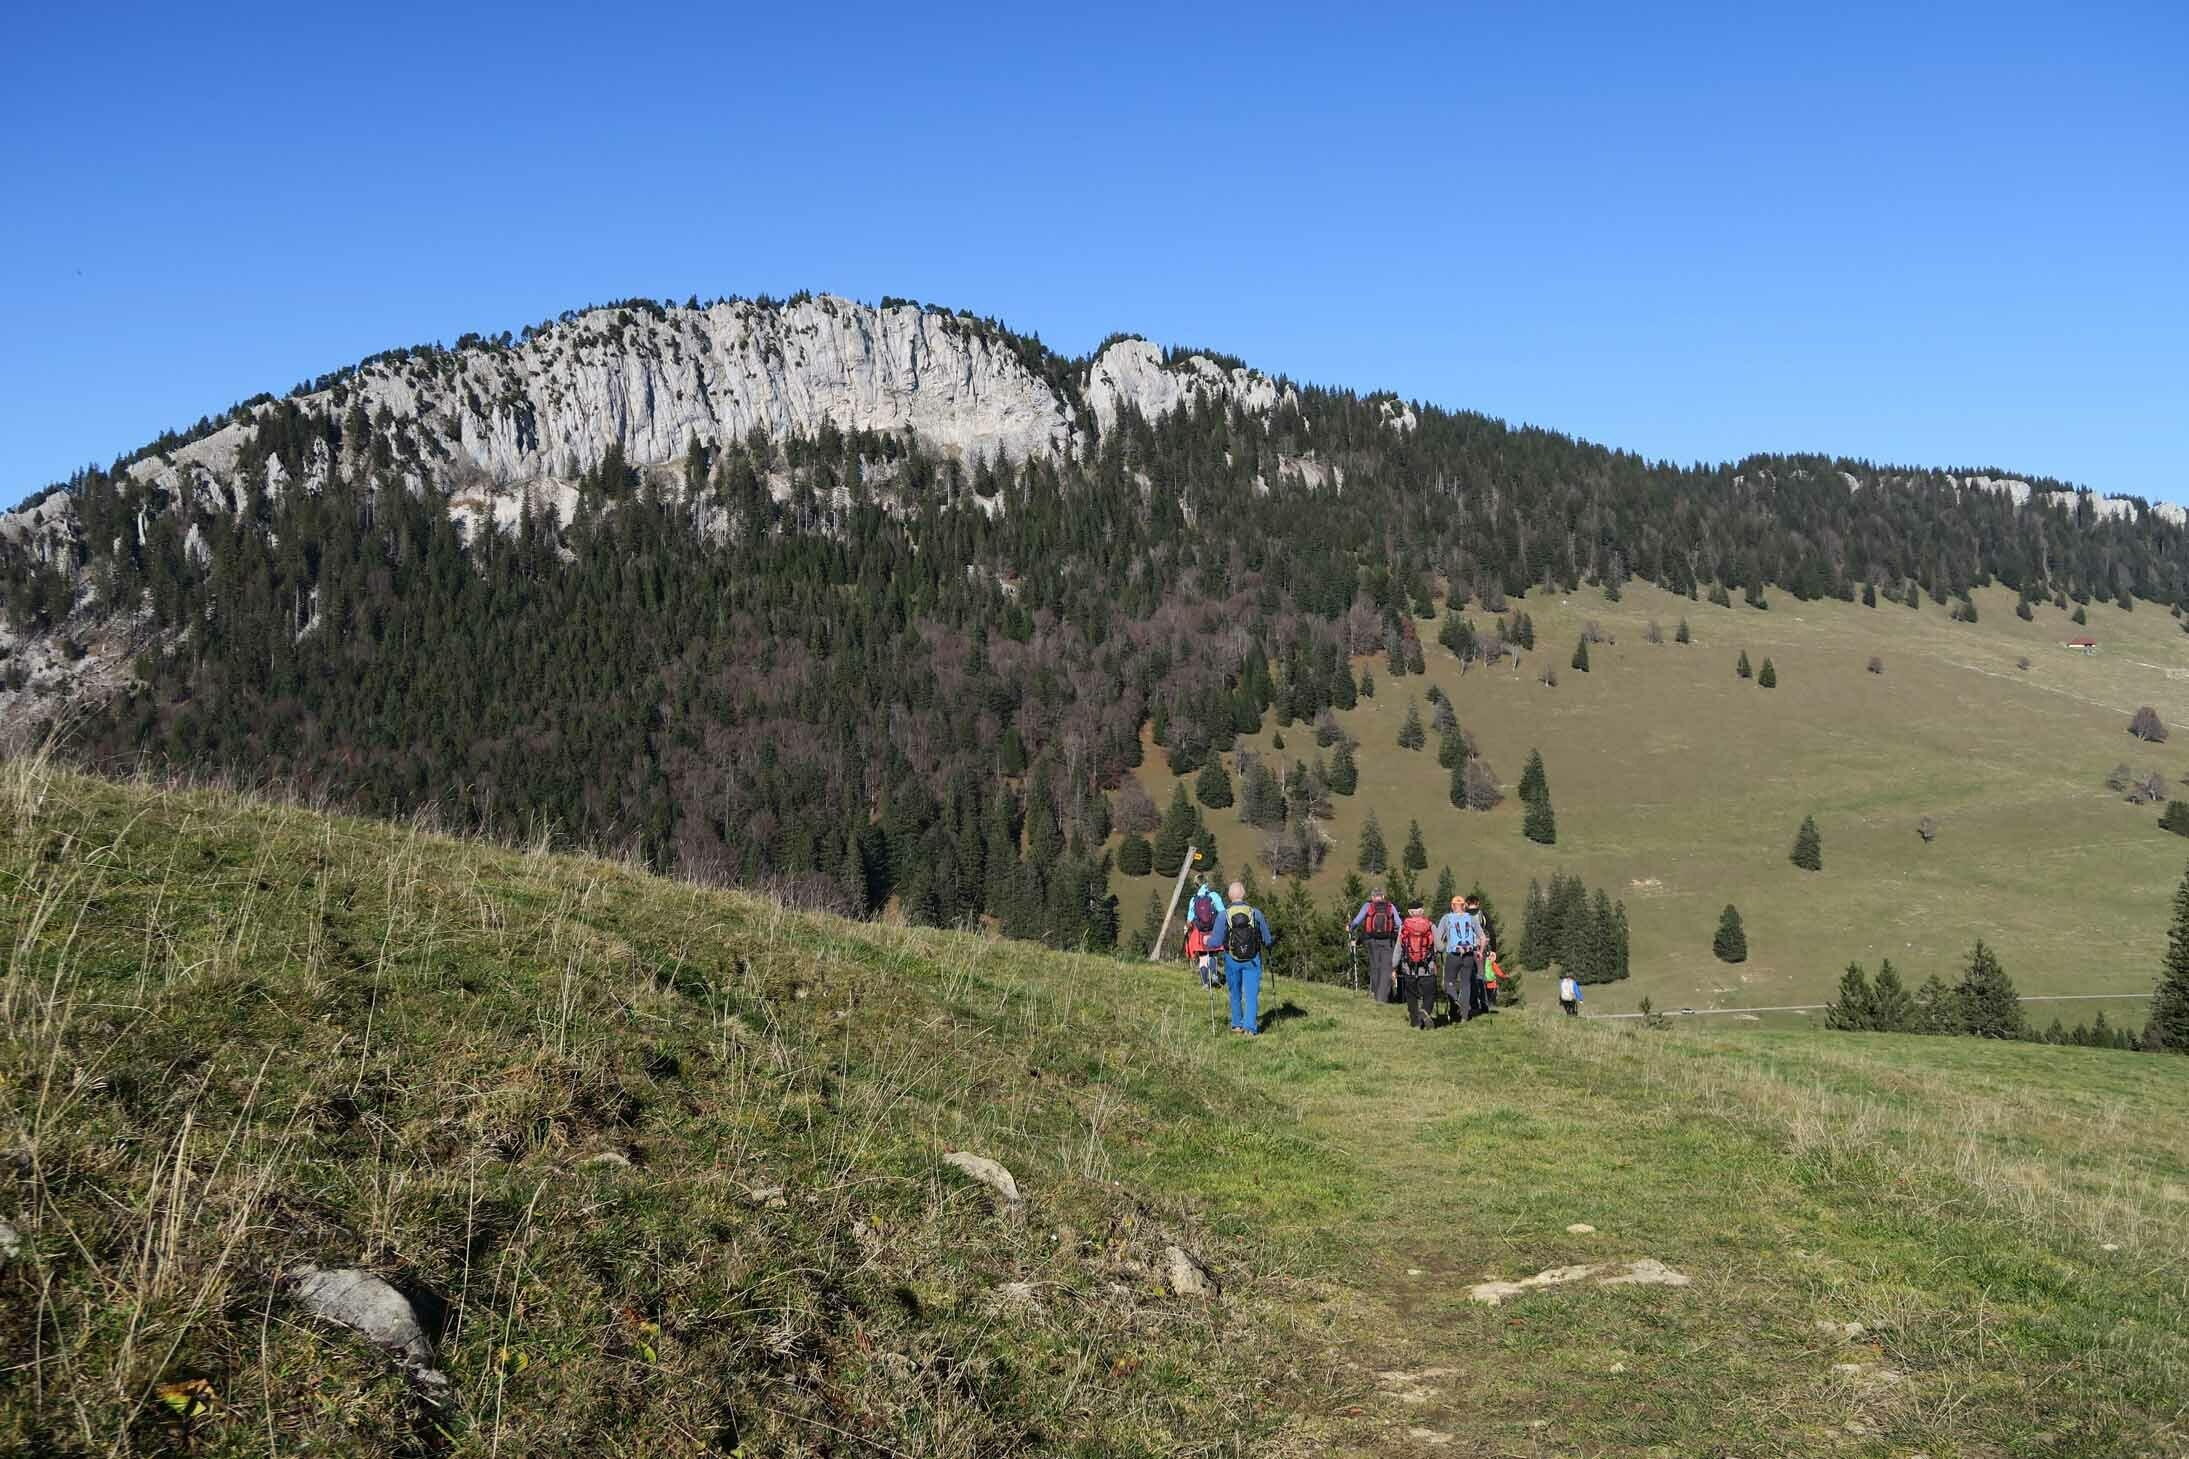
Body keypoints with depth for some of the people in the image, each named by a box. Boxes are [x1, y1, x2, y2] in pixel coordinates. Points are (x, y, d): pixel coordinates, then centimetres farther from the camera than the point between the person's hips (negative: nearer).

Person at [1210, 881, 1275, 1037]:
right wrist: (1273, 938, 24)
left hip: (1232, 960, 1)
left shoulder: (1224, 915, -11)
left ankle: (1237, 1024, 27)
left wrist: (1207, 941, 11)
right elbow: (1267, 940, 0)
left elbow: (1216, 942, -11)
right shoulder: (1256, 913, -7)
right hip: (1252, 960, -1)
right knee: (1251, 993, 3)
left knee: (1235, 993, 18)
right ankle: (1250, 1027, -7)